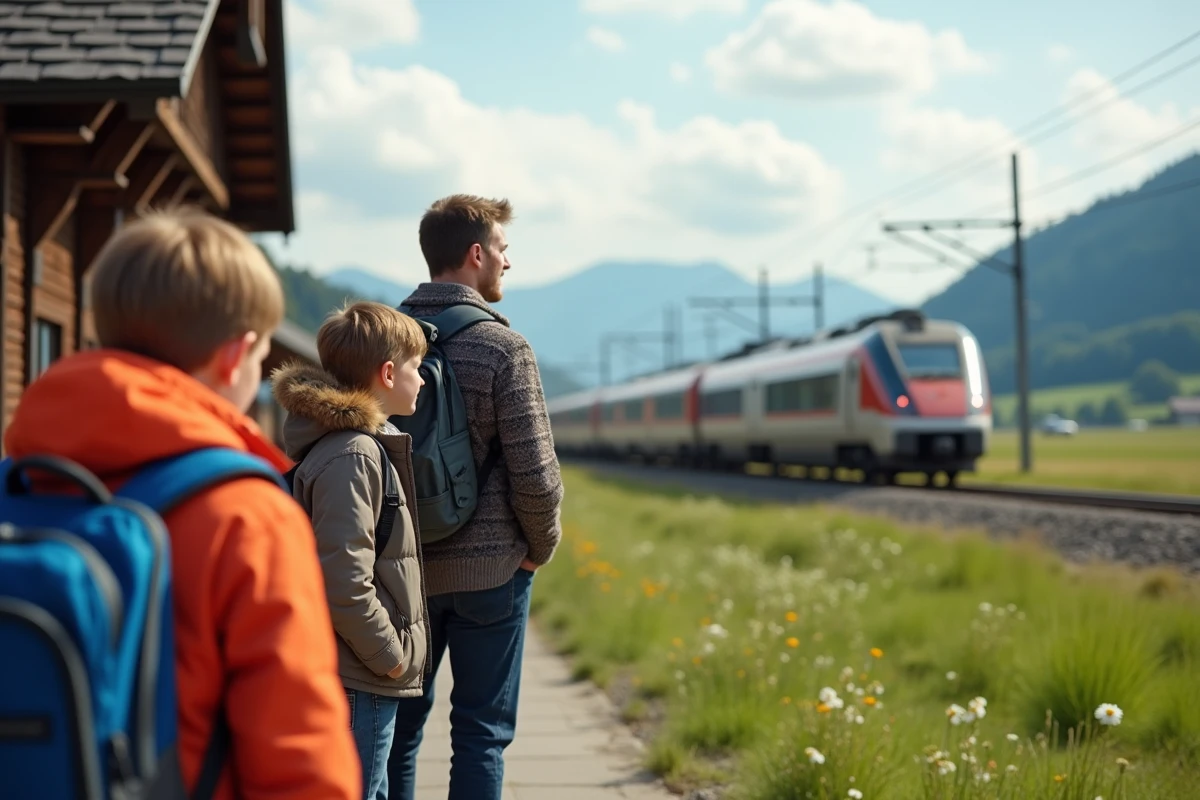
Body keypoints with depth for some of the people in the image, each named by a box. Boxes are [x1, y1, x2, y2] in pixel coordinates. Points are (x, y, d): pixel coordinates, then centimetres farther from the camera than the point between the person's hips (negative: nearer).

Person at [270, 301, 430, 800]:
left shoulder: (367, 443, 12)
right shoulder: (352, 455, -19)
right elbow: (344, 582, -25)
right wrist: (391, 655, -15)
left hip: (365, 680, 10)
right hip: (359, 683, -10)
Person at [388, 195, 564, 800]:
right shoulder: (503, 347, -13)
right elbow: (534, 470, -14)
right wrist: (541, 546, 3)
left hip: (405, 564, 4)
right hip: (490, 567, -4)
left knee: (401, 719, 15)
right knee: (481, 730, 5)